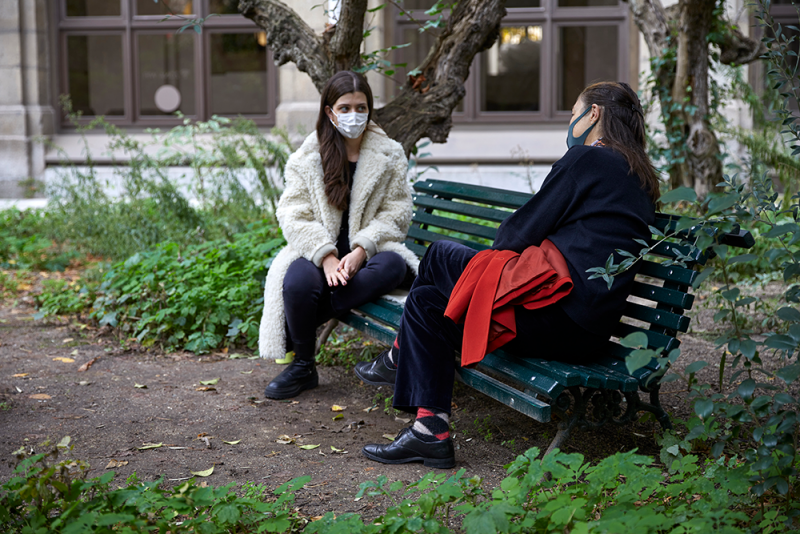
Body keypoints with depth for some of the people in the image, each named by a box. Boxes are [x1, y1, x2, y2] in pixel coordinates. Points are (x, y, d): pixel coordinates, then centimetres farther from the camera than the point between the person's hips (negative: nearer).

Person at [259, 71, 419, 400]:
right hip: (318, 253, -1)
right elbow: (294, 216, -3)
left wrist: (361, 250, -17)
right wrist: (327, 257, -20)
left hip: (367, 252, 1)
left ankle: (295, 332, -27)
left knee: (394, 265, -35)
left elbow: (396, 212, 0)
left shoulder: (389, 155, 8)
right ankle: (302, 366, -7)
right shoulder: (307, 159, 6)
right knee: (298, 280, -35)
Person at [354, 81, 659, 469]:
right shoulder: (639, 178, 21)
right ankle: (431, 430, 8)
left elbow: (522, 233, -6)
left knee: (440, 255, 8)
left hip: (560, 316, -9)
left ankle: (400, 357, 28)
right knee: (425, 302, 13)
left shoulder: (586, 158, -6)